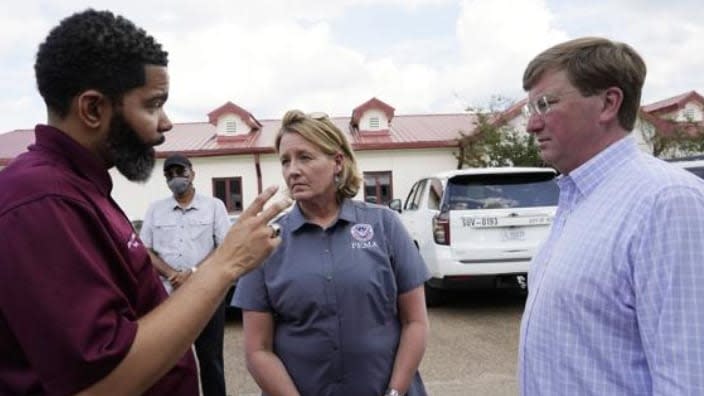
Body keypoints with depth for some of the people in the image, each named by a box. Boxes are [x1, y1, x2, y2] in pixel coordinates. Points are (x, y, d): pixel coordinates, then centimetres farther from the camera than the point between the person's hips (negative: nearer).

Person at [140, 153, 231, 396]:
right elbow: (145, 251, 6)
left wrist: (193, 272, -14)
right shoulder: (155, 210, 10)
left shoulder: (214, 206, 4)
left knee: (210, 359, 6)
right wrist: (172, 274, -11)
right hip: (167, 296, 2)